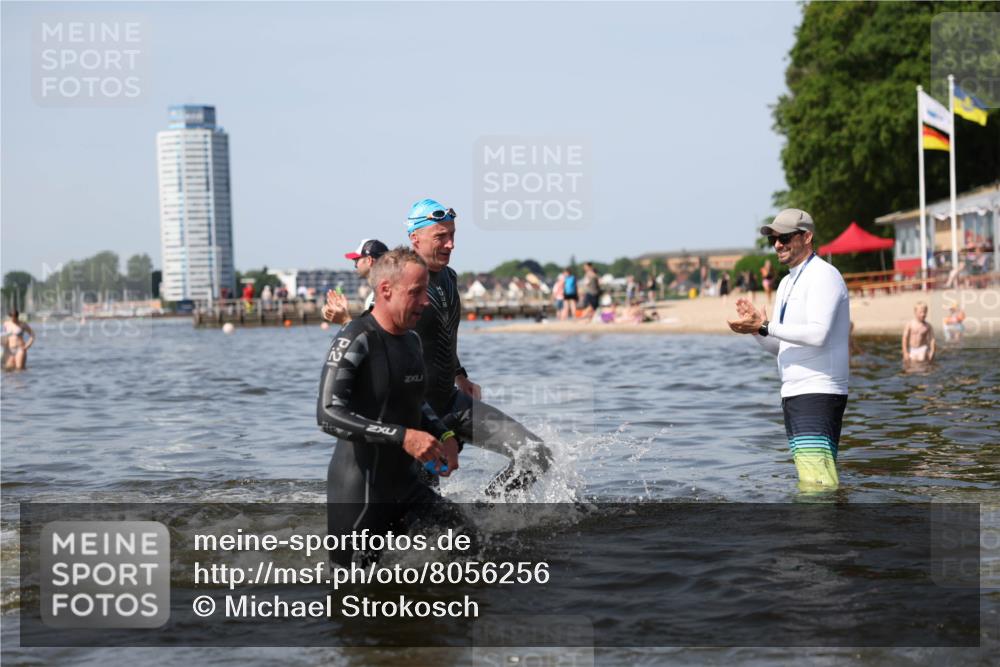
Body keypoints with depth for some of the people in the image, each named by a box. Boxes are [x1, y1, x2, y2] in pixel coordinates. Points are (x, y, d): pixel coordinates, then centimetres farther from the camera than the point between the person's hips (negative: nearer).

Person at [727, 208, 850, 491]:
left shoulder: (824, 276, -9)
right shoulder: (787, 283, 20)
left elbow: (818, 334, -23)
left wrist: (765, 327, -20)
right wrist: (755, 326, 3)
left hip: (819, 392, -10)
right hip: (794, 393, 10)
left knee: (817, 481, -19)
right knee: (807, 478, 9)